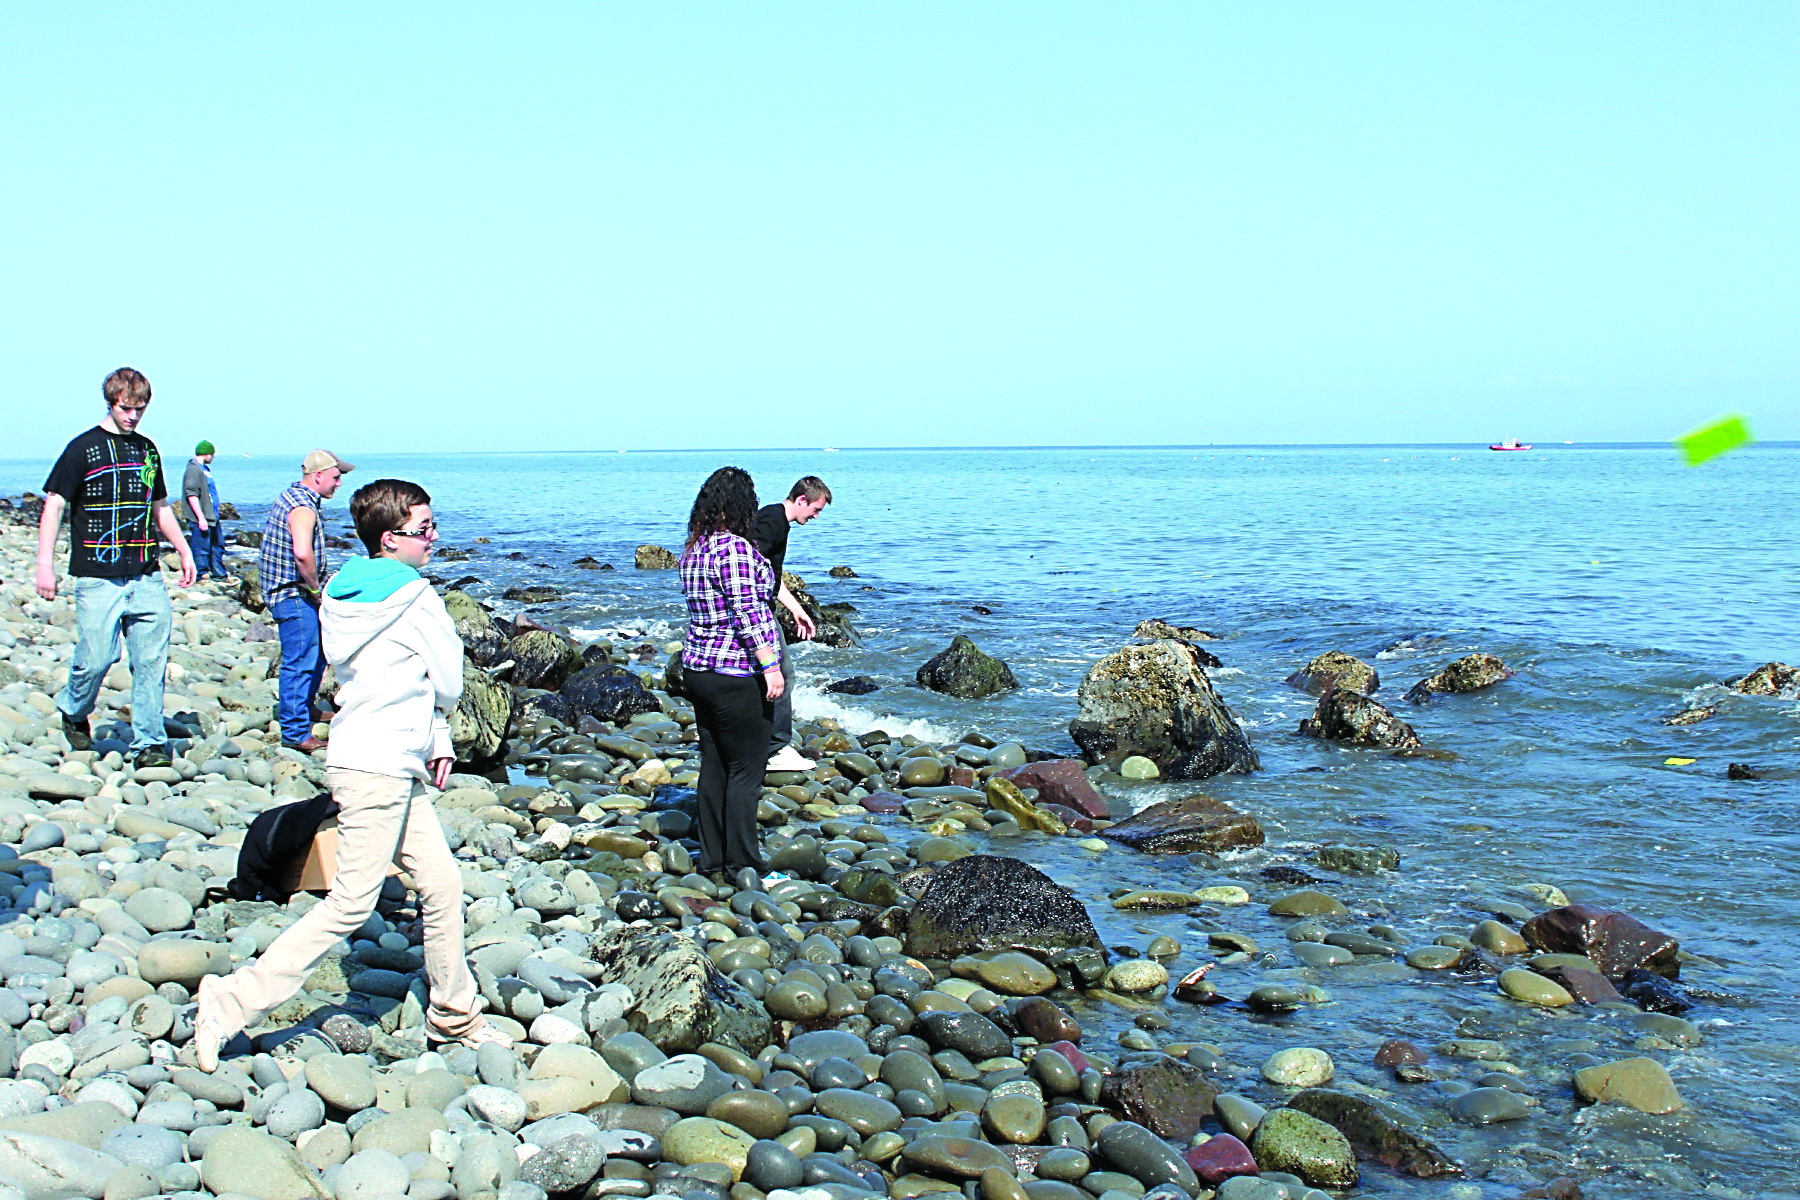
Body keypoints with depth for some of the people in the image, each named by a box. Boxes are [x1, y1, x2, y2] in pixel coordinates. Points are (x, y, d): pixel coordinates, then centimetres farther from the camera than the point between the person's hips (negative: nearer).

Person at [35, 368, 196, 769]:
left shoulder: (147, 449, 15)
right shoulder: (83, 448, -1)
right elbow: (53, 506, -4)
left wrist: (184, 550, 23)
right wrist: (45, 565, -11)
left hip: (147, 576, 5)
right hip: (98, 577, -4)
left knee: (152, 659, -1)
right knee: (97, 657, -6)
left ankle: (149, 742, 5)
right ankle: (73, 710, 24)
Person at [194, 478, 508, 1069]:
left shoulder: (351, 590, 14)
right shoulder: (414, 596, -13)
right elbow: (449, 683, -7)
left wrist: (436, 739, 14)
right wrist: (435, 720, 13)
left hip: (396, 768, 10)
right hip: (375, 768, -10)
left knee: (441, 883, 13)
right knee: (352, 902, -7)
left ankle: (456, 1017, 23)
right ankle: (233, 1003, -4)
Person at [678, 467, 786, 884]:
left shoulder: (694, 550, 10)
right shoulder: (735, 548, -16)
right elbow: (747, 614, -20)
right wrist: (770, 665, -17)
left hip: (697, 666, 9)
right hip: (735, 675, -9)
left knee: (713, 764, 14)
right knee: (746, 767, -1)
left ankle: (712, 857, 20)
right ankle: (742, 863, 2)